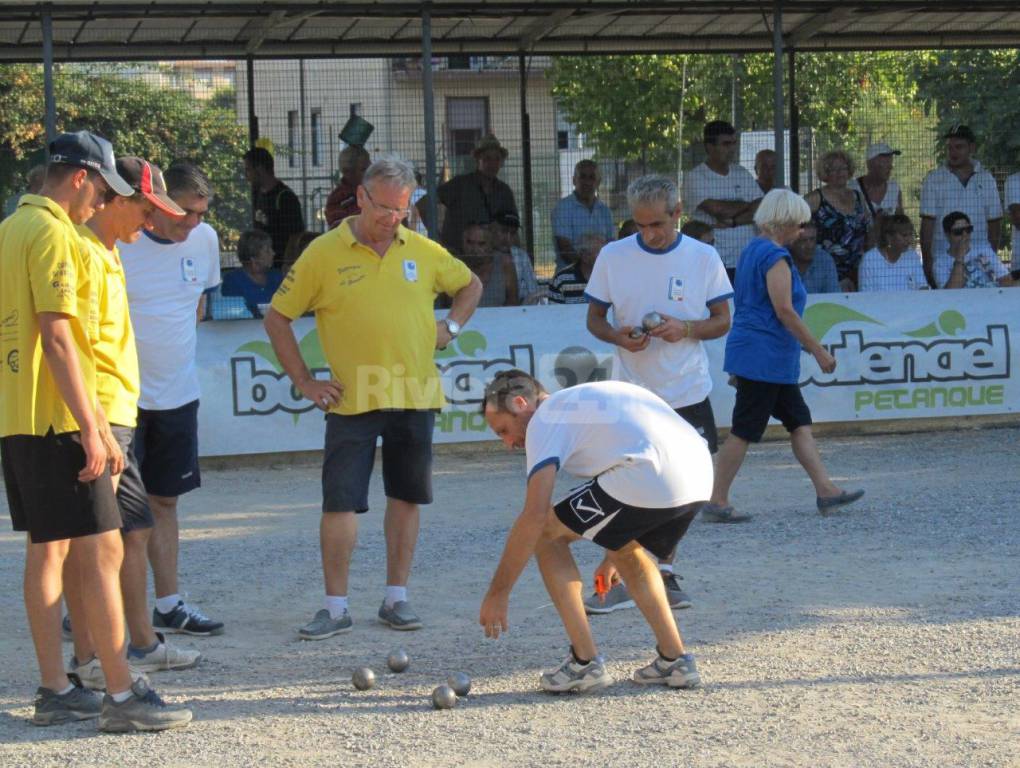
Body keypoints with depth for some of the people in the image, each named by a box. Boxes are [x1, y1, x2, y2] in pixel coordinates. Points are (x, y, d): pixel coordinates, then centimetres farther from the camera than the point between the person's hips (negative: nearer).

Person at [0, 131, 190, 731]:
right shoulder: (54, 234, -13)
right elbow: (58, 337, -20)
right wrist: (91, 427, -20)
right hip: (58, 424, -10)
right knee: (102, 552, -8)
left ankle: (56, 691, 15)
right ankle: (122, 697, -9)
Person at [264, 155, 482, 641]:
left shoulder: (422, 251, 5)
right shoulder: (324, 254, -4)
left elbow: (470, 285, 23)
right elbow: (277, 318, 1)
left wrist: (450, 327, 5)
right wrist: (306, 383, -3)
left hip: (415, 396, 3)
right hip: (352, 399, -3)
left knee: (406, 497, 8)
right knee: (340, 502, -6)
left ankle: (396, 598, 19)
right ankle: (335, 607, 2)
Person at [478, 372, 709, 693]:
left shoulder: (544, 419, 6)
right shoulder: (582, 399, 32)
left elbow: (534, 515, -4)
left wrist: (497, 593, 0)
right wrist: (613, 555, 49)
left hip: (648, 481, -9)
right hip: (699, 476, 9)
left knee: (547, 534, 8)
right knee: (627, 549, 33)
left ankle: (585, 663, 7)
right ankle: (675, 660, 27)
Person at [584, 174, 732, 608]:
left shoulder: (704, 258, 0)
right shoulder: (612, 257, 0)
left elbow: (722, 321, 5)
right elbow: (594, 319, 7)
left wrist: (685, 329, -16)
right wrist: (619, 337, -15)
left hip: (687, 393, 1)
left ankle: (664, 573, 22)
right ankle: (619, 578, -2)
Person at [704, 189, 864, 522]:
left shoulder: (752, 250, 15)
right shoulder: (775, 256, -15)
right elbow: (785, 311, -20)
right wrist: (819, 351, -15)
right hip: (764, 357, -11)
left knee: (799, 422, 11)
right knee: (744, 431, -5)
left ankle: (825, 490, 13)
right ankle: (717, 501, -2)